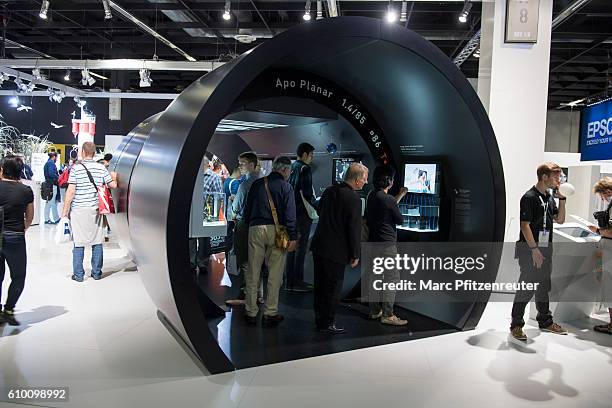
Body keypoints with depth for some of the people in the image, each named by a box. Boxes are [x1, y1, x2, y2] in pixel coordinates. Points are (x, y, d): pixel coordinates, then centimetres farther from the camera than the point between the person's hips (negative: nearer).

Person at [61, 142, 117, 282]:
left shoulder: (76, 168, -6)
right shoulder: (101, 168, 2)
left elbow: (71, 192, -8)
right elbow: (113, 185, 3)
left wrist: (65, 210, 0)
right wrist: (114, 177, 25)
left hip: (79, 209, -3)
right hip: (96, 209, 3)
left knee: (79, 243, 3)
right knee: (97, 241, 8)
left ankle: (78, 274, 9)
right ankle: (96, 273, 15)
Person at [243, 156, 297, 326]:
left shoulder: (257, 184, 11)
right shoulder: (286, 186, 0)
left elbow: (247, 209, 14)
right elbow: (290, 213, -7)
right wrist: (293, 236, -8)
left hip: (255, 229, 3)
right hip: (276, 231, -3)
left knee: (253, 273, 9)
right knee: (275, 274, 4)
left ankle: (251, 312, 15)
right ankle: (270, 313, 8)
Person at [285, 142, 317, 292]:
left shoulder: (291, 168, 11)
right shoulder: (304, 169, -13)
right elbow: (308, 194, -20)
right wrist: (318, 207, -8)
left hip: (291, 213, 8)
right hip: (302, 213, -8)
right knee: (301, 247, -2)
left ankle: (290, 281, 20)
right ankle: (298, 282, 3)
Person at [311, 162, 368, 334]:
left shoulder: (329, 190, 5)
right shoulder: (353, 199, -17)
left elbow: (319, 211, 20)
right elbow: (354, 229, -16)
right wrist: (355, 255, -9)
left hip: (318, 245, 7)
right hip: (336, 250, -7)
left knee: (320, 283, 17)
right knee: (334, 287, 5)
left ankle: (319, 319, 29)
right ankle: (328, 324, 13)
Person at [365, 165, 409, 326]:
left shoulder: (371, 196, 6)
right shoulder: (387, 199, -18)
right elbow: (400, 220, -7)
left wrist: (400, 195, 27)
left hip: (373, 242, 9)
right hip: (386, 244, -9)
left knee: (374, 276, 14)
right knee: (392, 278, -2)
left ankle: (375, 310, 23)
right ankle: (387, 315, 0)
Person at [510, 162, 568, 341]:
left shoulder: (549, 197, 13)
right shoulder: (529, 197, -13)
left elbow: (560, 220, 16)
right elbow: (525, 225, -17)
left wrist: (562, 199, 5)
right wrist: (534, 249, -20)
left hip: (546, 249, 9)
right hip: (530, 249, -9)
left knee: (543, 286, 18)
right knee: (526, 288, -5)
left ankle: (545, 321, 31)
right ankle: (516, 325, 4)